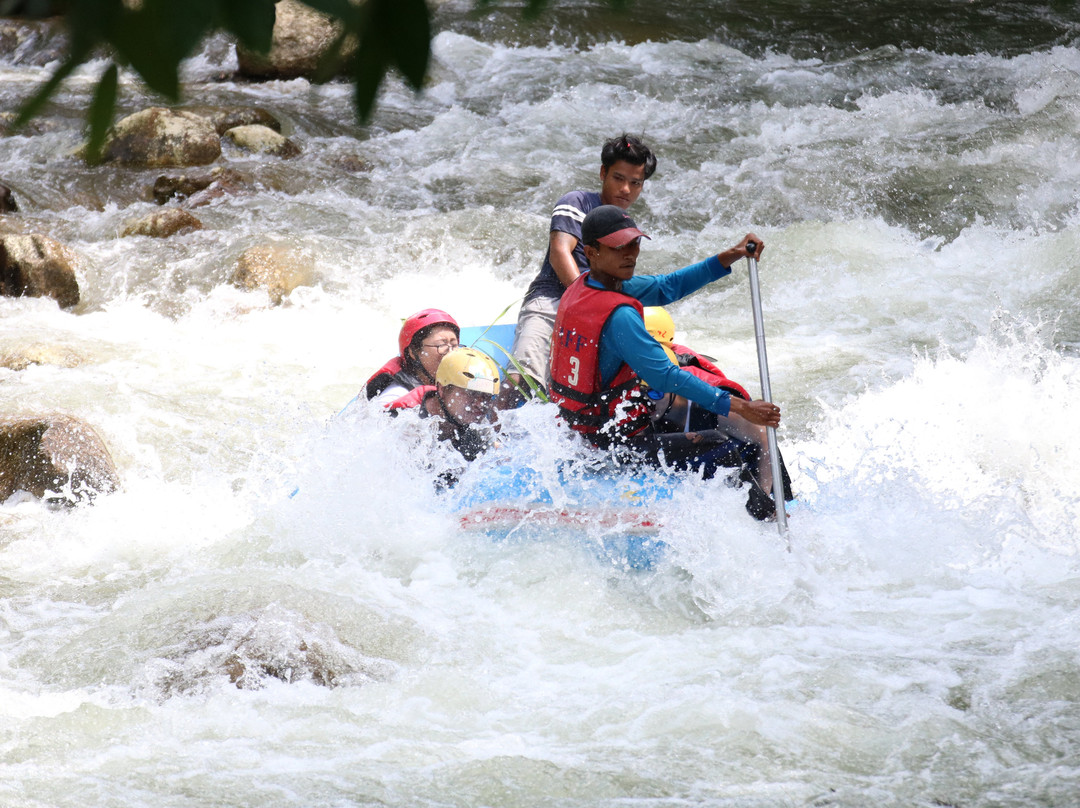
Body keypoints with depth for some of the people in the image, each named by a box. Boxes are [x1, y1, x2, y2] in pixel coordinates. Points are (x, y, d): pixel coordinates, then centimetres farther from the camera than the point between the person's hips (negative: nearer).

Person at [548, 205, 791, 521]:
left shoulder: (586, 287, 3)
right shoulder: (618, 316, -27)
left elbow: (665, 287, 9)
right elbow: (665, 377, -30)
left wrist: (729, 258, 0)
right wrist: (740, 408, -30)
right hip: (616, 444, -11)